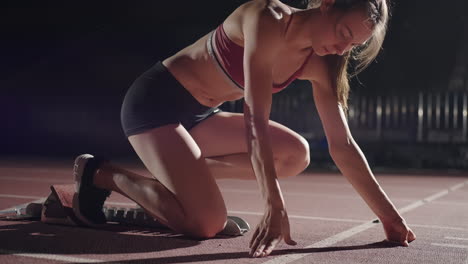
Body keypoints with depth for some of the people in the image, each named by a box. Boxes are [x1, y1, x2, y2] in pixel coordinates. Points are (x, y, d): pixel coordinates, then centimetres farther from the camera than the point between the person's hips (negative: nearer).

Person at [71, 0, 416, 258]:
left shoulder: (319, 65, -3)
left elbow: (342, 144, -2)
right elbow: (255, 121, -33)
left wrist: (388, 213, -5)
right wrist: (275, 207, -38)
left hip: (199, 115, 8)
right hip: (155, 101, -8)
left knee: (295, 155, -2)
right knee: (207, 223, -20)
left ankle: (178, 172, 4)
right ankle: (101, 174, 0)